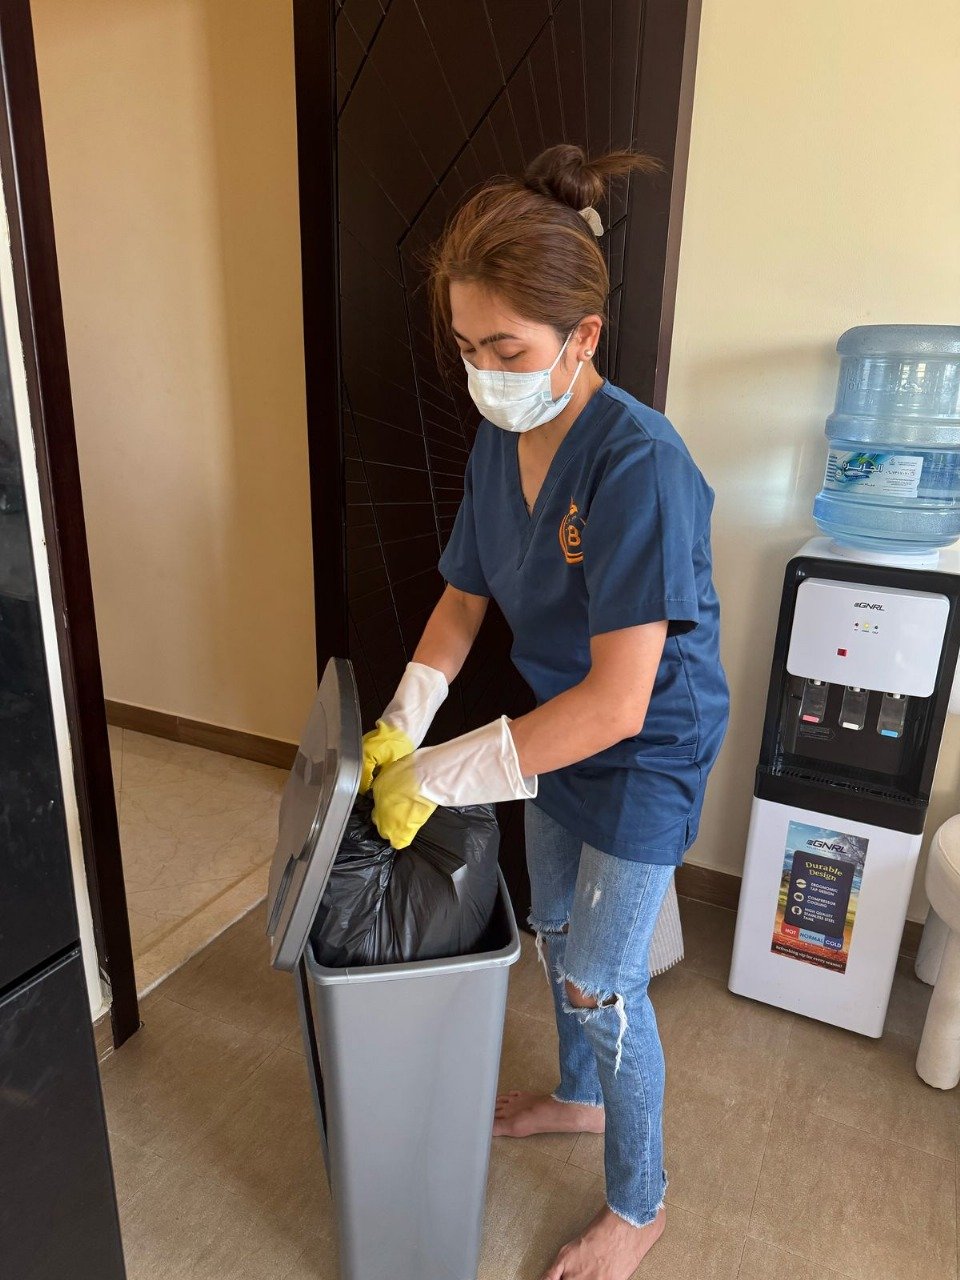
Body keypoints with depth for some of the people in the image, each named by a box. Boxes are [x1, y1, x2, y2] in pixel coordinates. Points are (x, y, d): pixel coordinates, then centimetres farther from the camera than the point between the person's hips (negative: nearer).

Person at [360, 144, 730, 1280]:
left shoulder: (640, 465, -32)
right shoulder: (498, 441, -7)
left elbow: (616, 703, -34)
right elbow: (465, 595, 4)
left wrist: (440, 776, -29)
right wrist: (401, 725, -7)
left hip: (645, 757, -7)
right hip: (557, 735, 7)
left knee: (601, 980, 7)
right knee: (558, 935, 24)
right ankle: (580, 1095, 55)